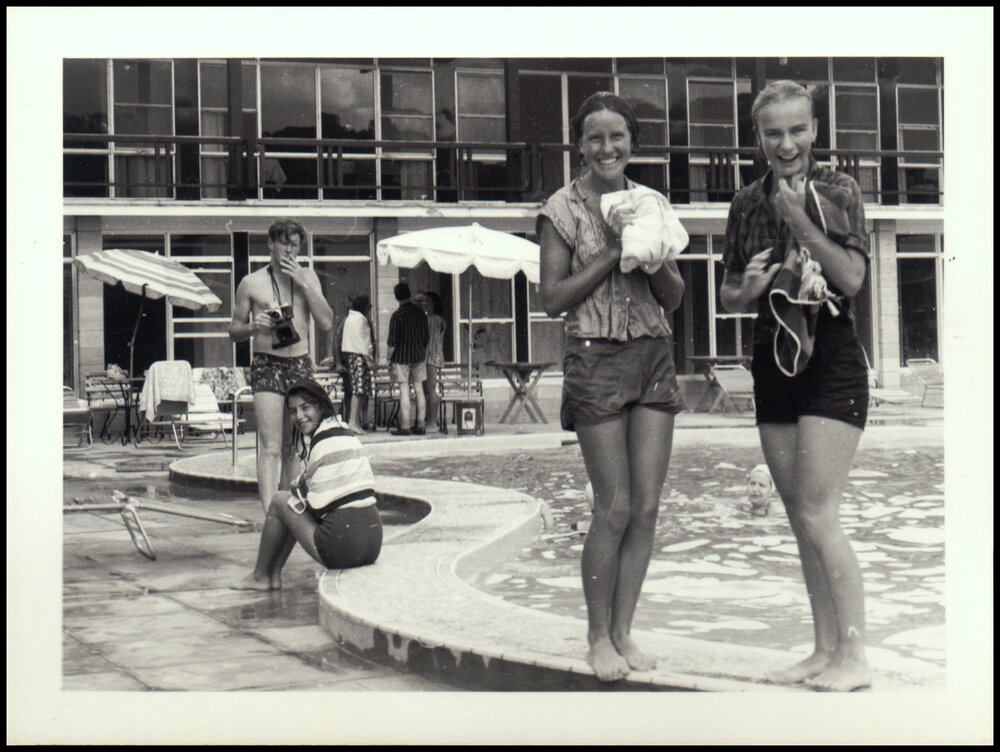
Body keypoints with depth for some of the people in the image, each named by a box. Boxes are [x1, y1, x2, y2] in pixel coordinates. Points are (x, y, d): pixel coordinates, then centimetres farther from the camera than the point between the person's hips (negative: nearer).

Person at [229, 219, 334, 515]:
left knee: (293, 447, 8)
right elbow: (234, 331, 8)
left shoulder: (308, 277, 10)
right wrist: (253, 327, -15)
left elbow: (326, 323, 0)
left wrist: (303, 284, -7)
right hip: (267, 366, -3)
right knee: (270, 447, -13)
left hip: (301, 365, 4)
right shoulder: (252, 283, 2)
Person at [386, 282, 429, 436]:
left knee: (404, 391, -4)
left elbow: (392, 341, -11)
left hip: (402, 357, -5)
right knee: (419, 390, 8)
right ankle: (420, 426, 9)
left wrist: (390, 359, -2)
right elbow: (427, 337, 11)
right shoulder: (421, 313, 6)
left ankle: (405, 427, -4)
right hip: (418, 356, 5)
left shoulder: (397, 315, -11)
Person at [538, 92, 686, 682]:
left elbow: (675, 298, 12)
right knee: (615, 509, -6)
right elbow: (554, 299, -6)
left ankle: (624, 630, 14)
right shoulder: (564, 209, -1)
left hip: (655, 357, 5)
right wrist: (612, 253, -12)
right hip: (597, 360, -5)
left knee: (648, 506, 2)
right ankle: (598, 636, 9)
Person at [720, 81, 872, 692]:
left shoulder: (838, 189, -5)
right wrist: (749, 289, -7)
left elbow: (852, 279, -16)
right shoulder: (746, 205, 9)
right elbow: (729, 297, 15)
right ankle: (826, 649, 17)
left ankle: (855, 657, -2)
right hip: (772, 364, 6)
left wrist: (800, 220, -21)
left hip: (831, 363, -6)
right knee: (800, 518, 9)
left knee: (817, 515, -11)